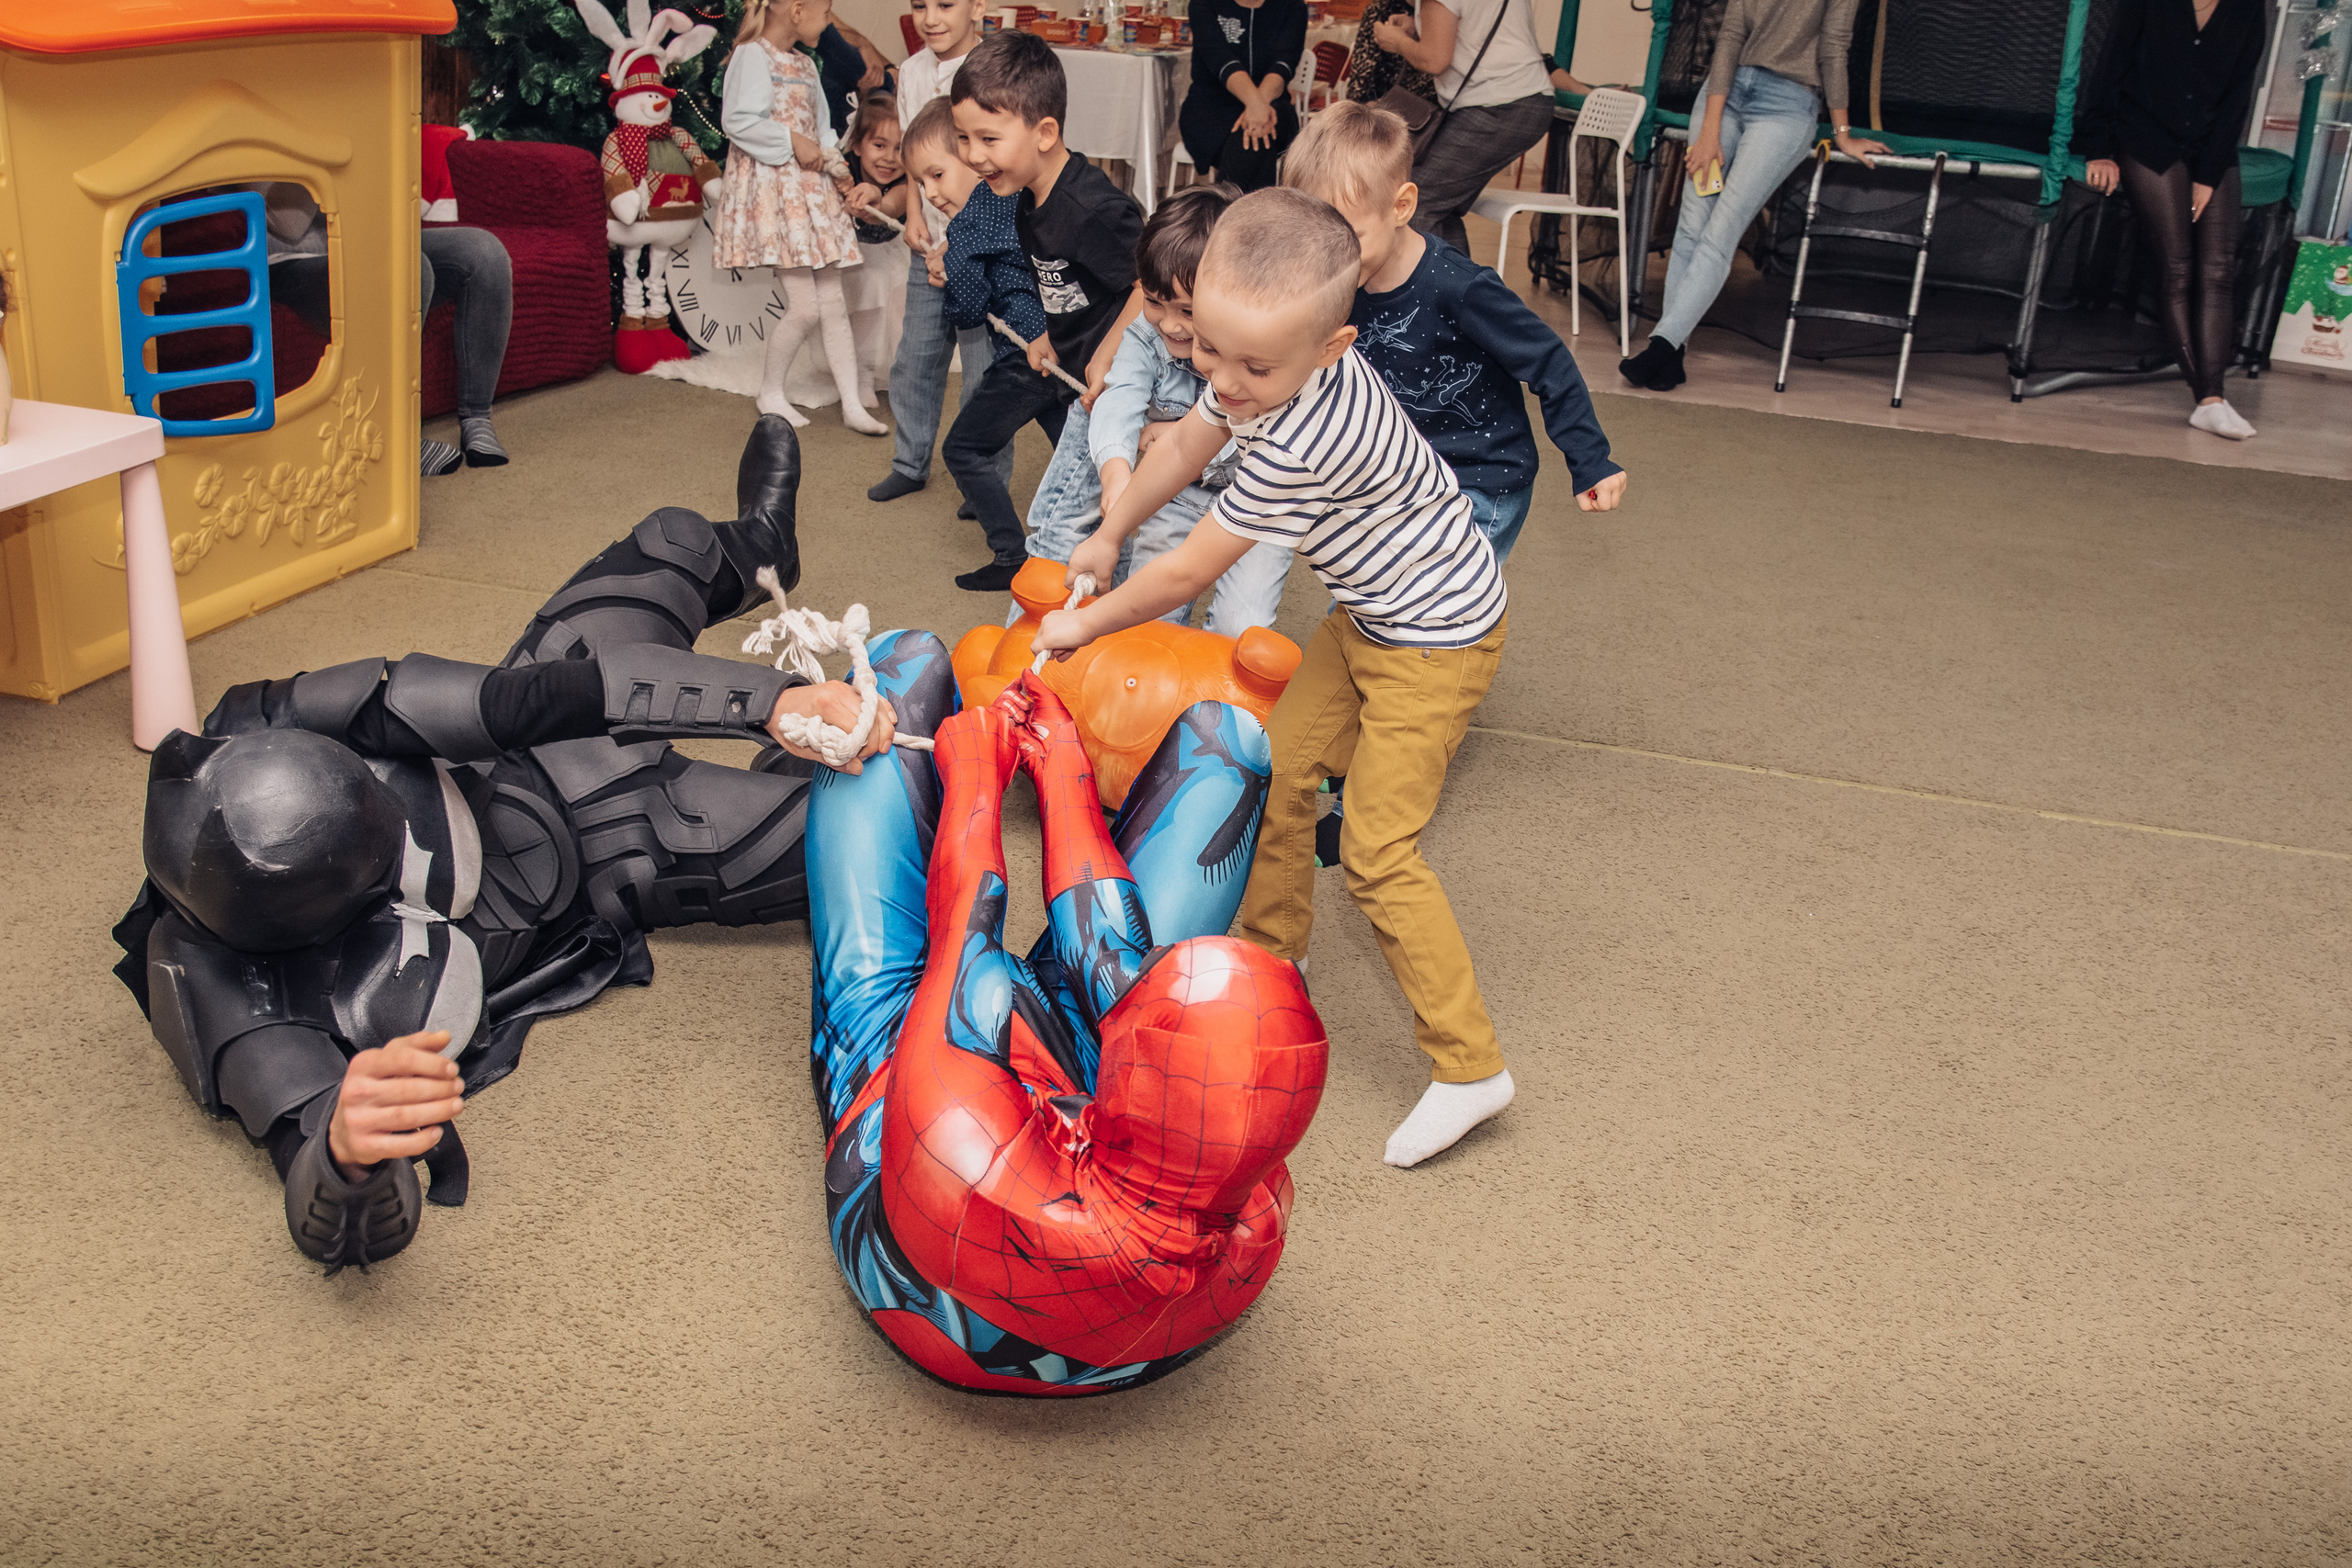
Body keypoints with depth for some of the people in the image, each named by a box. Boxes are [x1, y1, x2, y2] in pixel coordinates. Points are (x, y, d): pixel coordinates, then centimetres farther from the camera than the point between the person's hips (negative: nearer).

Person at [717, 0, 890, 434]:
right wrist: (792, 141, -16)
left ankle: (852, 405, 9)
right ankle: (771, 394, 10)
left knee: (834, 303, 5)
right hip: (772, 189, -8)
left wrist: (835, 162, 3)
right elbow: (738, 121, -20)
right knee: (803, 307, -10)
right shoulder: (753, 55, -10)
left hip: (813, 187, 8)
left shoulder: (805, 63, 16)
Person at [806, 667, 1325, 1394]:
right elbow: (1116, 964, -22)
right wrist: (1062, 767, -8)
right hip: (1066, 1056, 3)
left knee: (909, 661, -2)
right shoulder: (1253, 1220, -37)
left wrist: (974, 775, -10)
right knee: (1223, 732, -1)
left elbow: (963, 940, -30)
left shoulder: (960, 1165, -52)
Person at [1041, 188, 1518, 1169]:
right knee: (1282, 771, 15)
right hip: (1368, 615, 9)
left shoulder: (1299, 445, -36)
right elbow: (1186, 442, 11)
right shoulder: (1273, 360, -9)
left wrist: (1083, 626, -8)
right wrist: (1106, 538, 20)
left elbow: (1189, 572, -23)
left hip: (1436, 638, -9)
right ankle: (1272, 957, 35)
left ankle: (1469, 1066, -2)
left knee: (1377, 849, -10)